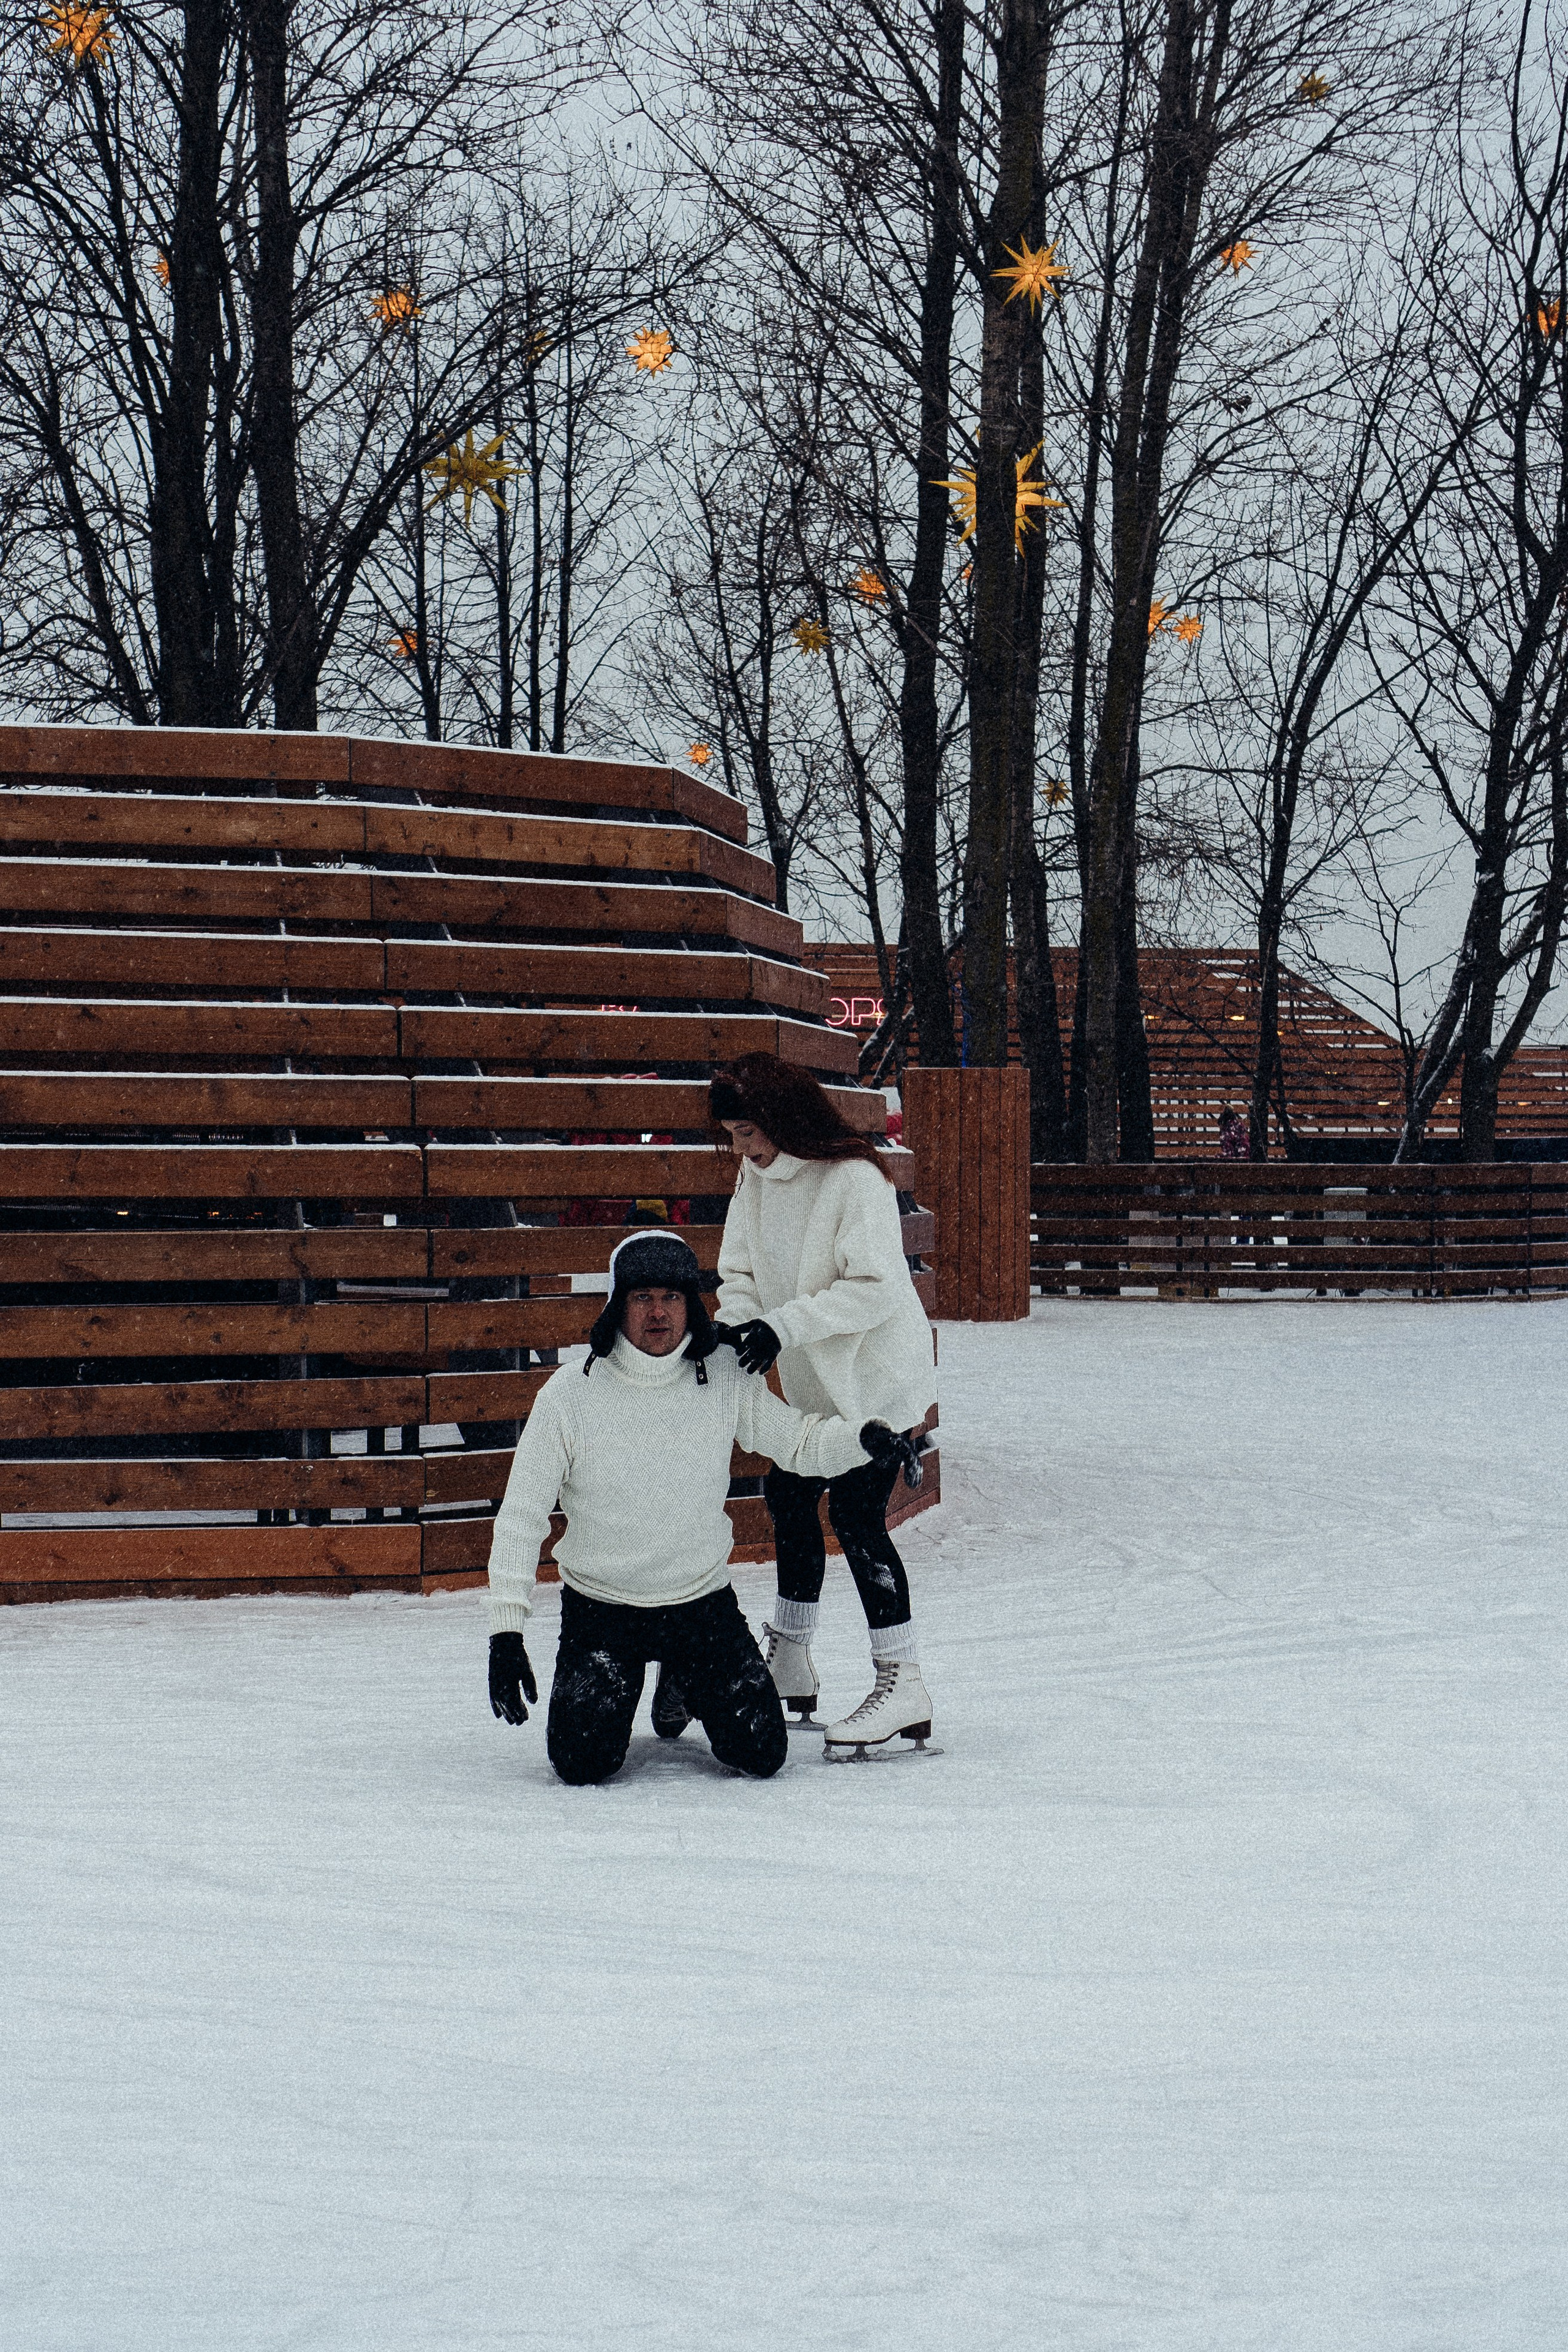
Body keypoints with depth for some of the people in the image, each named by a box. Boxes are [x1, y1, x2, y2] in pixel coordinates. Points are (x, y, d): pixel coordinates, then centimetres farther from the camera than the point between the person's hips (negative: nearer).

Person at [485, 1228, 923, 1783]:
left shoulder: (725, 1381, -6)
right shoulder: (569, 1395, -13)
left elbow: (800, 1440, 1)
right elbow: (520, 1519, -9)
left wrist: (865, 1439, -22)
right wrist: (505, 1632, -14)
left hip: (704, 1605, 2)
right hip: (600, 1610, -2)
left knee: (760, 1754, -8)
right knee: (583, 1762, -17)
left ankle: (684, 1687, 26)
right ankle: (605, 1692, 21)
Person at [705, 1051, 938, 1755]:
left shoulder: (854, 1180, -23)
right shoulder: (756, 1180, 1)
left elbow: (876, 1288, -27)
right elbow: (742, 1271, 2)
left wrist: (784, 1326, -31)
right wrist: (734, 1328, -18)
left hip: (878, 1378, -9)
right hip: (811, 1382, 9)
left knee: (856, 1514, -13)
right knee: (789, 1496, 15)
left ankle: (901, 1683, -6)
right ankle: (788, 1666, 30)